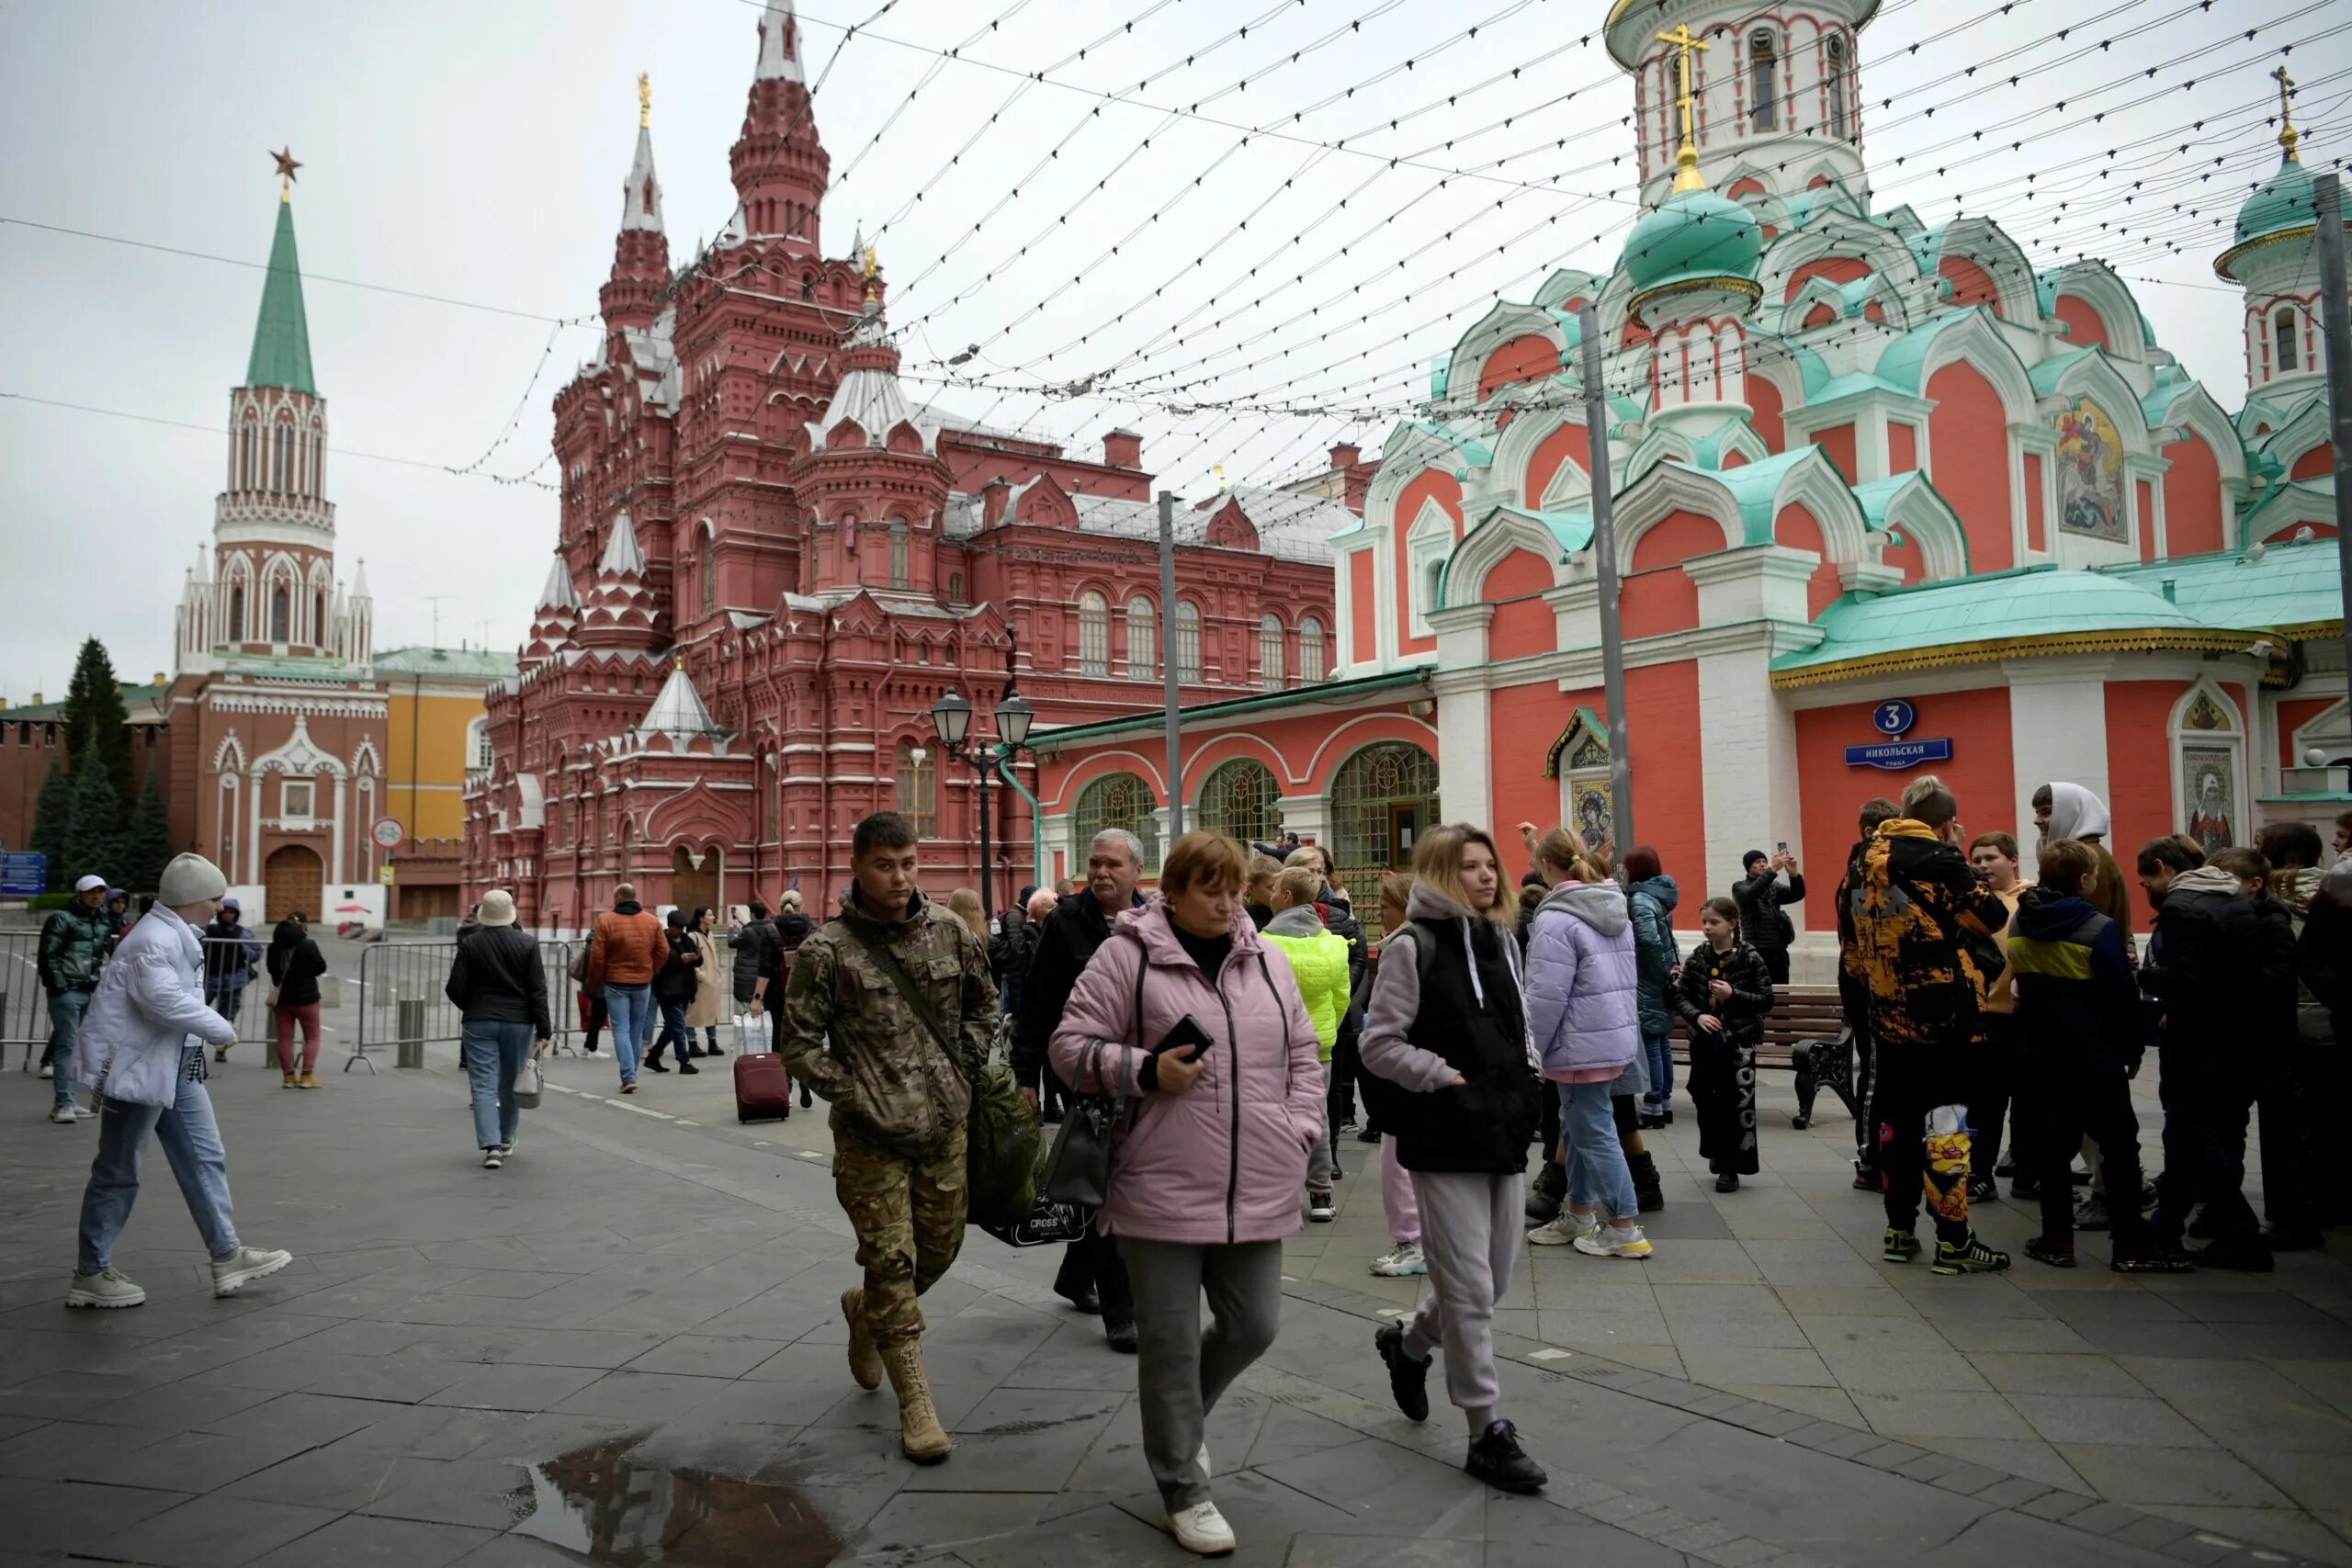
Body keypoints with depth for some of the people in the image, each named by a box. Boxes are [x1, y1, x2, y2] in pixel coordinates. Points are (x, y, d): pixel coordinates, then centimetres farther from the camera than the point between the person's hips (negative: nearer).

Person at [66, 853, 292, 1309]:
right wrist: (221, 1029, -24)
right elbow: (164, 998, -35)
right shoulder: (154, 939, -22)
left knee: (205, 1157, 11)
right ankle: (91, 1274, 17)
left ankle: (227, 1254, 17)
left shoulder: (178, 934, 11)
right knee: (118, 1173, 3)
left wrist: (212, 1029, 5)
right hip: (138, 1067, -10)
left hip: (175, 1066, 10)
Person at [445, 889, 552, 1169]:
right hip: (518, 1022, 1)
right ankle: (506, 1140, 30)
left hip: (479, 1022, -1)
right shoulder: (527, 943, -4)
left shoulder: (470, 944, -5)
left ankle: (491, 1146, -13)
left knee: (484, 1086, -1)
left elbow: (455, 989, -4)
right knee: (510, 1085, 16)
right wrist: (544, 1029, -3)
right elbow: (538, 990, -6)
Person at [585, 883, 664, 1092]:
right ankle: (630, 1075, 20)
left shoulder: (606, 920, -8)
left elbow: (597, 956, -8)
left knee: (621, 1030, -1)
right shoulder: (652, 921, 1)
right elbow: (663, 952, 2)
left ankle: (629, 1076, -12)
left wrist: (595, 983, 5)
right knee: (636, 1031, 14)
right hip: (643, 983, 3)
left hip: (616, 983, -3)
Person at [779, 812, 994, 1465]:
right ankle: (915, 1404, 10)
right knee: (891, 1259, -2)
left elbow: (983, 1002, 16)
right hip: (871, 1136, -4)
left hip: (945, 1124, 4)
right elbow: (800, 1044, -6)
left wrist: (964, 1071, 5)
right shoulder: (826, 951, -10)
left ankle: (865, 1310, 44)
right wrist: (859, 1099, -11)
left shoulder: (949, 931, 2)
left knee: (939, 1249, 14)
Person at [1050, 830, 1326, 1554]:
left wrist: (1299, 1134, 5)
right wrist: (1148, 1070, -18)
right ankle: (1184, 1489, 23)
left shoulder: (1268, 960, 10)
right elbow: (1071, 1047, -5)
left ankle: (1179, 1414, 43)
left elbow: (1302, 1056, 16)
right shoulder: (1127, 956, -6)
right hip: (1163, 1191, -5)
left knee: (1252, 1327, 13)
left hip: (1256, 1191, 5)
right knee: (1172, 1342, 5)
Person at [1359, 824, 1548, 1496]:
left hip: (1505, 1133, 7)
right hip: (1445, 1139, -7)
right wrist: (1447, 1078, -16)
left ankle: (1410, 1343, 40)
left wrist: (1525, 1074, 7)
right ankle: (1489, 1431, 11)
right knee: (1469, 1288, -1)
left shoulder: (1501, 940, 12)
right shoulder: (1413, 946, -8)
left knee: (1493, 1281, 15)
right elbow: (1380, 1045, -10)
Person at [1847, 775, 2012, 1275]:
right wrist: (1959, 855, 3)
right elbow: (1993, 917, -5)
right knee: (1947, 1121, -2)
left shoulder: (1868, 860, 8)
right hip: (1944, 1016, -6)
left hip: (1888, 1017, 7)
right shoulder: (1937, 859, -12)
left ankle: (1899, 1230, 21)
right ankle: (1953, 1242, 1)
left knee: (1896, 1119, 13)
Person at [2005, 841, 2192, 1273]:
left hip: (2040, 1056, 5)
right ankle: (2132, 1245, 8)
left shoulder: (2018, 925, 2)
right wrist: (2131, 1050, -1)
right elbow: (2122, 995, -12)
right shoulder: (2099, 929, -16)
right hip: (2094, 1058, -5)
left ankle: (2057, 1239, 14)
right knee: (2120, 1148, 5)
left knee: (2052, 1146, 10)